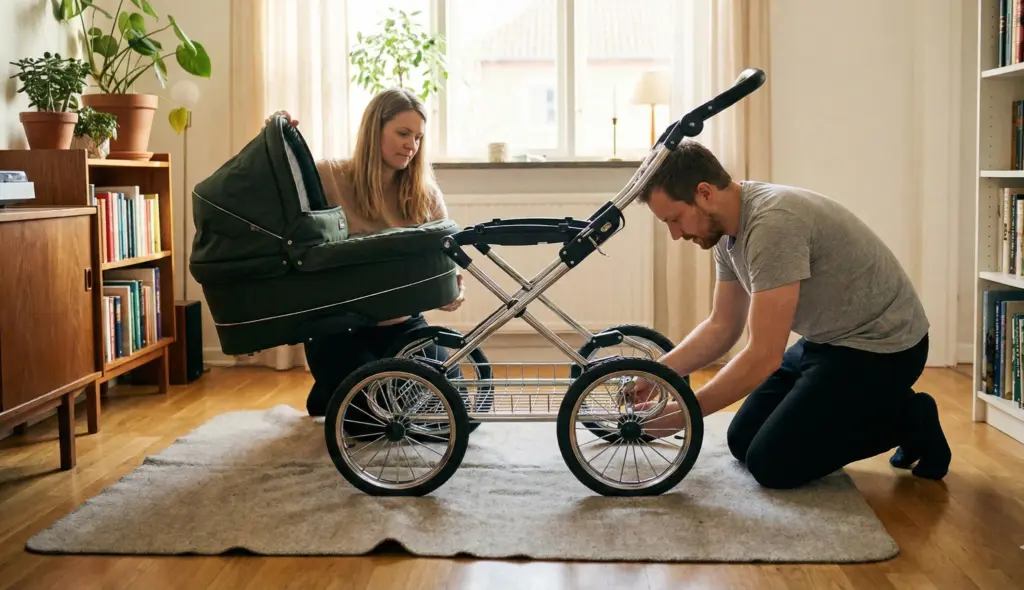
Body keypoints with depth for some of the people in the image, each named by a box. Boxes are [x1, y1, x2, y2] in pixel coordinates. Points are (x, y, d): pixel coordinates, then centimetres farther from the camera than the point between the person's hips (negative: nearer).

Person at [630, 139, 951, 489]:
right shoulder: (729, 229, -1)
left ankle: (907, 421, 2)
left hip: (879, 346, -10)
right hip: (826, 341, 10)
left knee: (771, 463, -11)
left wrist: (680, 414, -26)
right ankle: (866, 409, 18)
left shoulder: (773, 223, -31)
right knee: (742, 441, 11)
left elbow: (764, 355, -32)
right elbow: (722, 328, 9)